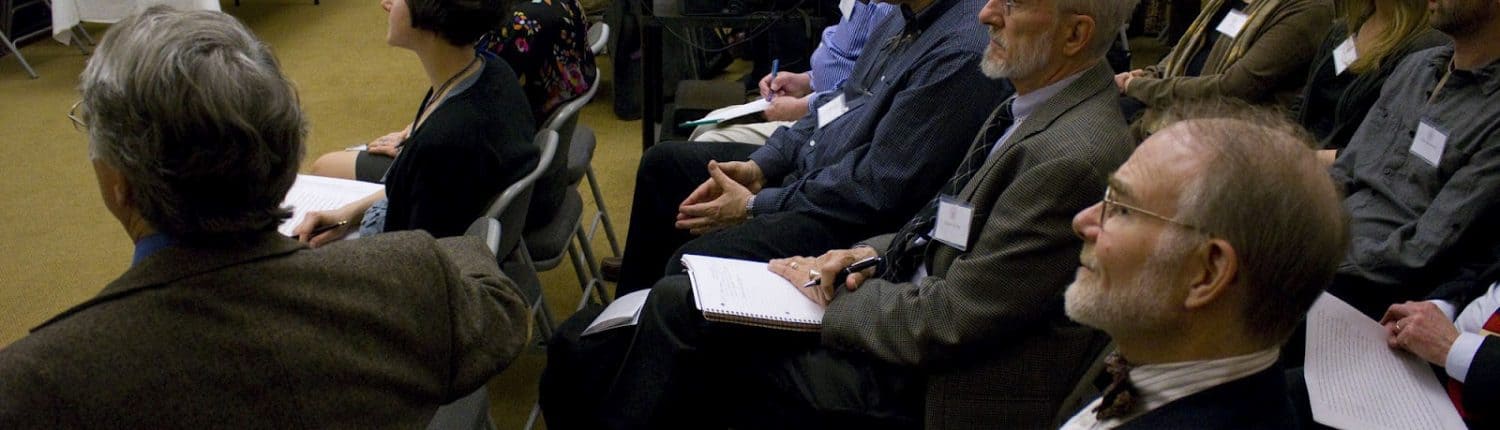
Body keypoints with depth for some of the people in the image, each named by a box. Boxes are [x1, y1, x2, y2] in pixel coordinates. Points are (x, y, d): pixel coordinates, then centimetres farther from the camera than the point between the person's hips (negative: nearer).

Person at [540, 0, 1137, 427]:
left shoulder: (1073, 157, -25)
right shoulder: (1031, 108, 6)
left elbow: (946, 322, -23)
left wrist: (828, 297, -10)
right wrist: (869, 255, 0)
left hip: (915, 378, -9)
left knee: (680, 313, -9)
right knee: (678, 301, -1)